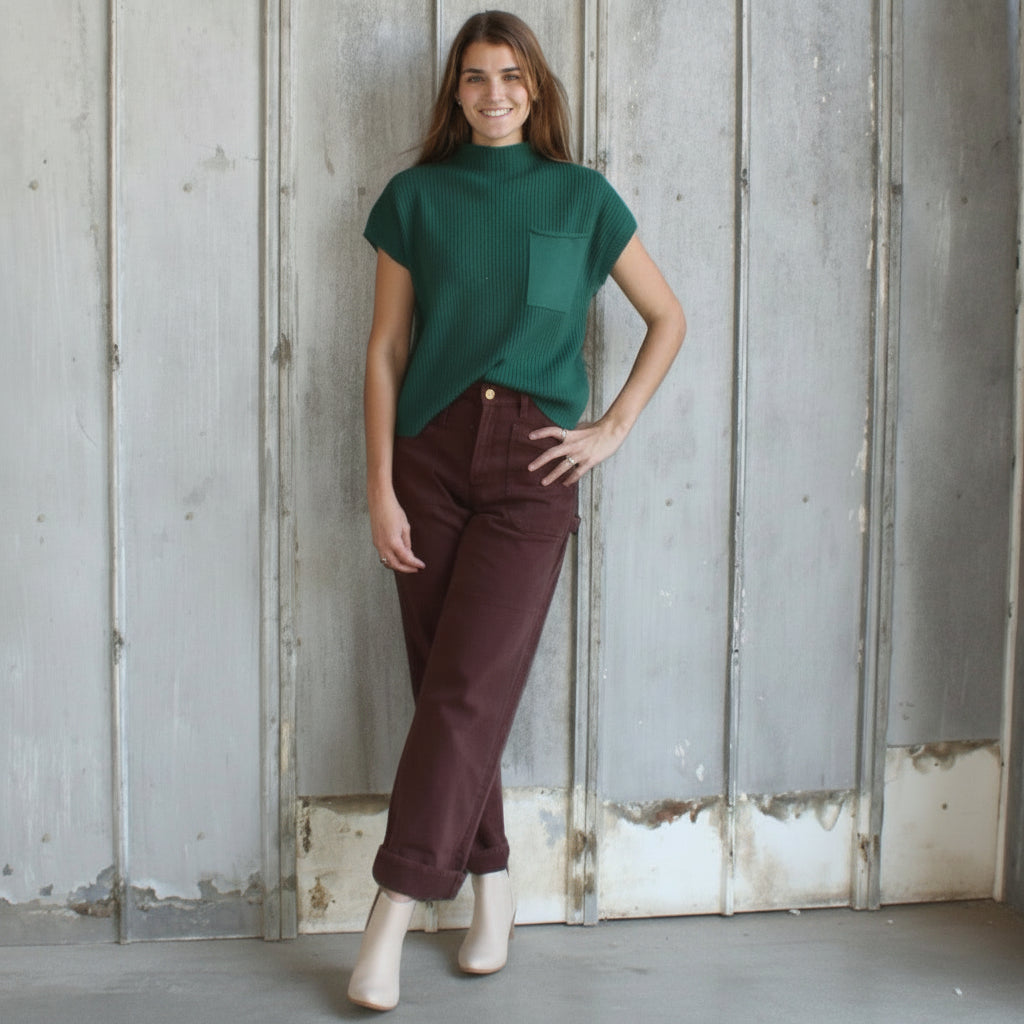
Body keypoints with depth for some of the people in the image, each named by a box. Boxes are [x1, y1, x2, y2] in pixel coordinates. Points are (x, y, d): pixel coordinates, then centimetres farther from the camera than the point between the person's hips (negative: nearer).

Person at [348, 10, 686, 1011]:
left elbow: (668, 318, 14)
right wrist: (380, 488, -2)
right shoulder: (415, 197, 8)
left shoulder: (581, 197, 7)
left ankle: (391, 913, -4)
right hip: (430, 450, 2)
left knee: (468, 686, -9)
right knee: (442, 683, 2)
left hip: (532, 463, -1)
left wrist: (612, 428, 3)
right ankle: (492, 881, 19)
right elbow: (385, 348, 6)